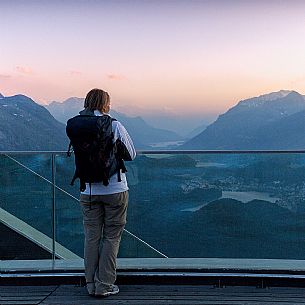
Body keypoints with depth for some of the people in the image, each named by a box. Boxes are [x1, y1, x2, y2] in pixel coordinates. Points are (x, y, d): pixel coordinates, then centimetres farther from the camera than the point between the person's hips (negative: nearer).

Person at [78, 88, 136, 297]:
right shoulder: (115, 126, -11)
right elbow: (131, 155, -2)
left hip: (88, 192, 3)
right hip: (115, 190, -3)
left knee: (91, 237, 13)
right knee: (111, 237, 8)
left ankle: (92, 284, 19)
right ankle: (104, 285, 11)